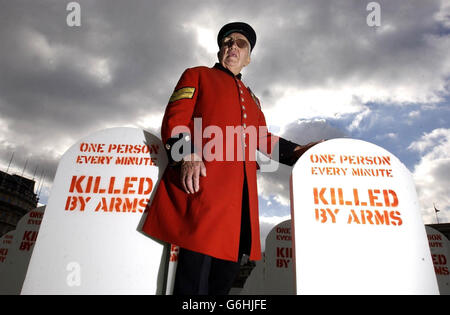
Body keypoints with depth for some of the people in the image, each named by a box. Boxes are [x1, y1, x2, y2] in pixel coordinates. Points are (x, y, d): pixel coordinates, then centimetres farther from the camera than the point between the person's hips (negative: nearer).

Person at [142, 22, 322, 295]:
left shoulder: (251, 98, 31)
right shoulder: (198, 75, 16)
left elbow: (263, 139, 27)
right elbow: (174, 118, 2)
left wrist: (300, 152, 15)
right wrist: (187, 156, -16)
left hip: (243, 188, 6)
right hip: (203, 179, -5)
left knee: (229, 265, 6)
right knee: (198, 262, -11)